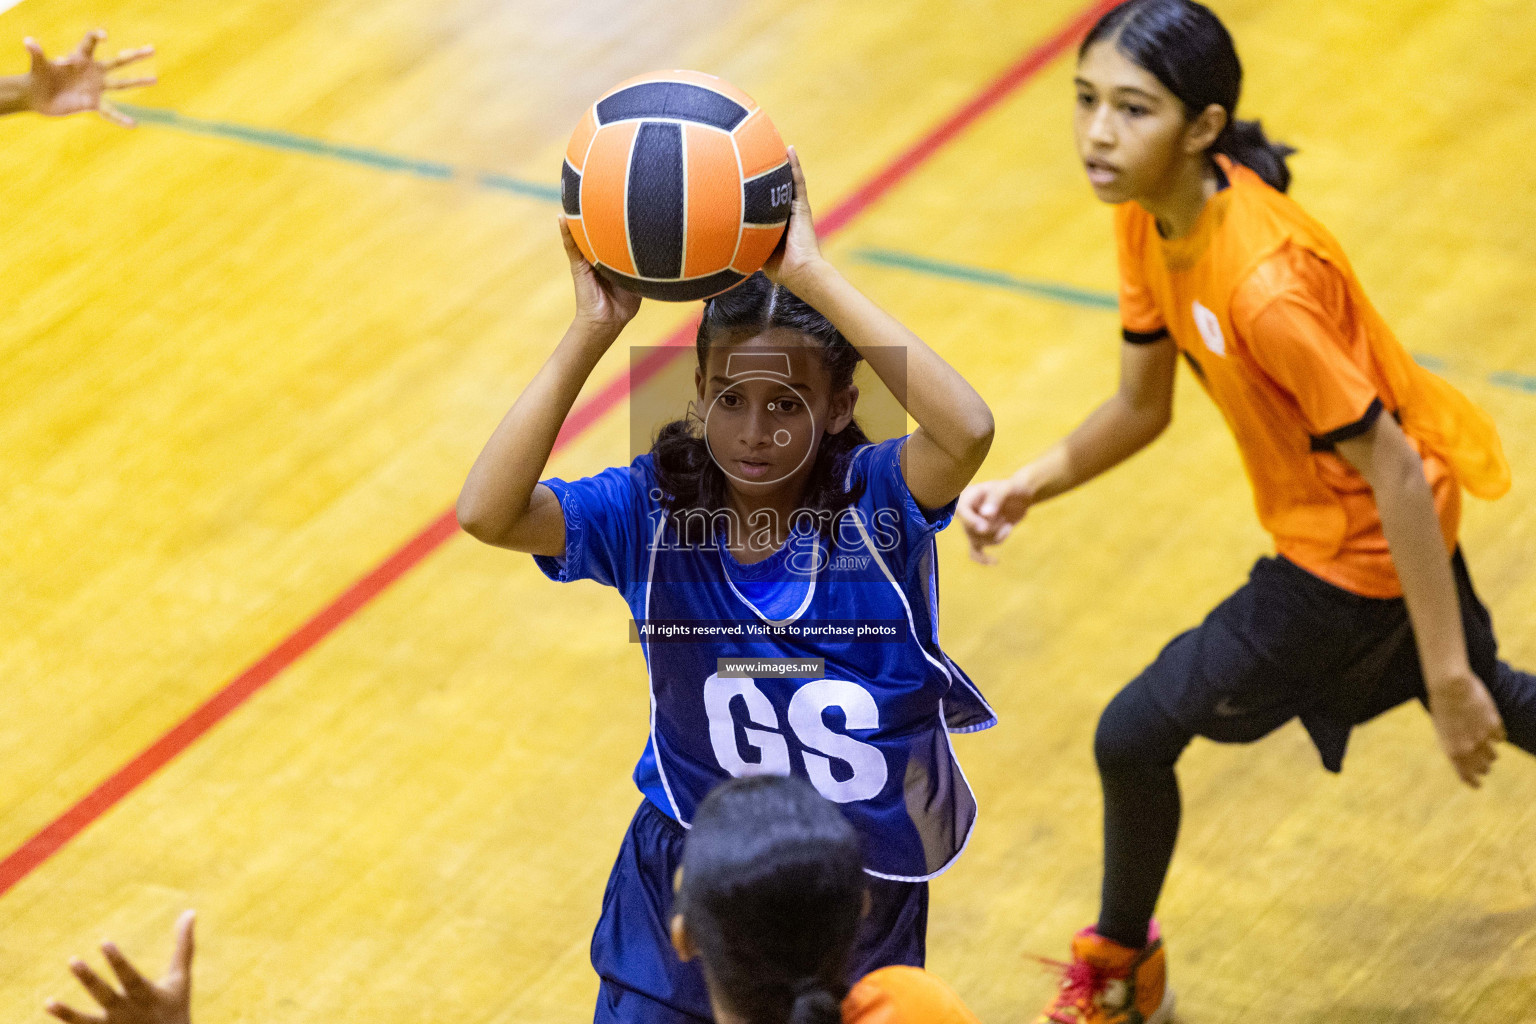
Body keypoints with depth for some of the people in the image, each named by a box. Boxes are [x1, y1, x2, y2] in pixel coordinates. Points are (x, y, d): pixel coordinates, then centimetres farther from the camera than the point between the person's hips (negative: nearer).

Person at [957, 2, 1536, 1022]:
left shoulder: (1264, 286, -37)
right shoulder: (1148, 218, -11)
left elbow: (1396, 477, -31)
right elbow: (1143, 406, 2)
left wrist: (1449, 681, -29)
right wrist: (1025, 488, -14)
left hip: (1360, 548, -8)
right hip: (1333, 520, 8)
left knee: (1137, 734, 1)